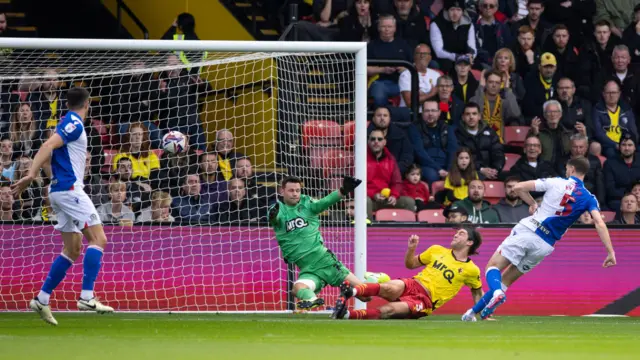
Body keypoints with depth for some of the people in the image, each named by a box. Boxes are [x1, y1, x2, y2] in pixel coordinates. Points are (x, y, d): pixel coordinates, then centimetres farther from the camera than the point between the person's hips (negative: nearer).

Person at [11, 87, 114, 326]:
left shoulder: (69, 124, 17)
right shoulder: (74, 124, -10)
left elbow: (50, 151, 25)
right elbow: (48, 146, -22)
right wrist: (31, 175, -29)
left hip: (60, 191, 10)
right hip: (69, 188, -10)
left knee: (73, 249, 11)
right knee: (98, 238, -12)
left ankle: (42, 299, 8)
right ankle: (87, 297, -21)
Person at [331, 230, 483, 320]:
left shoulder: (471, 270, 7)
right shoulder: (437, 251, 14)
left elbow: (477, 293, 21)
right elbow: (410, 264, 20)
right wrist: (411, 248, 1)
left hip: (425, 301, -2)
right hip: (412, 285, 2)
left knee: (387, 310, -32)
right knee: (392, 288, -38)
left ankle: (345, 314, -41)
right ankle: (350, 291, -51)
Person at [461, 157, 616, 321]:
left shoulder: (556, 183, 0)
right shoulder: (589, 199, 3)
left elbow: (519, 187, -1)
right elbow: (600, 224, -11)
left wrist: (533, 204, 16)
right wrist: (611, 252, -13)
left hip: (526, 230, -3)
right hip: (544, 246, 3)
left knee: (493, 267, 4)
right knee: (506, 280, 16)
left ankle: (497, 292, -30)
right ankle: (473, 312, 11)